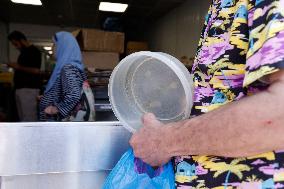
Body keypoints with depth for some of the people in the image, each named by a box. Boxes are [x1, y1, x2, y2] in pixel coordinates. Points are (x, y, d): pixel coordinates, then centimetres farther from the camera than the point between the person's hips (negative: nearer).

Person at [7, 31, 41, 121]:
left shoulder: (34, 51, -8)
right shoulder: (23, 52, 20)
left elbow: (36, 70, -18)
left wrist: (19, 67, -14)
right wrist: (15, 66, 12)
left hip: (29, 89, -9)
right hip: (20, 88, 10)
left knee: (28, 118, -8)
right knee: (22, 117, 11)